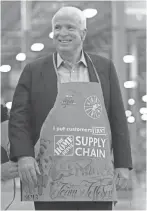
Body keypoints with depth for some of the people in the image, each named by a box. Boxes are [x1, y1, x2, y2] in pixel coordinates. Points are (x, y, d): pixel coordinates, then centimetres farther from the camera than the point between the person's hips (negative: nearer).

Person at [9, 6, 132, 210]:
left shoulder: (104, 68, 12)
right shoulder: (34, 71, 8)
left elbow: (118, 118, 12)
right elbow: (19, 117, 4)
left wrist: (123, 164, 6)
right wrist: (24, 155, -11)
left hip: (98, 182, 2)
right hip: (52, 183, -1)